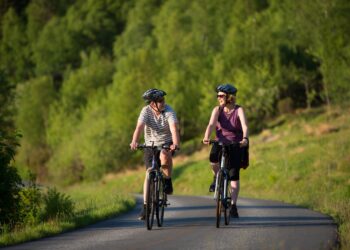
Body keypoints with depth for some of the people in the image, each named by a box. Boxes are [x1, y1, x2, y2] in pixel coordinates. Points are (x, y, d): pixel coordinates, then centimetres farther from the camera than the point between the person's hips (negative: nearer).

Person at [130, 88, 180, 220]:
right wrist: (134, 141, -48)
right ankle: (145, 206, 3)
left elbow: (174, 128, -32)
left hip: (166, 143, -1)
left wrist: (176, 143, -51)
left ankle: (168, 182, -12)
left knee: (165, 156, -36)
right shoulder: (146, 111, -15)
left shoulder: (168, 111, -18)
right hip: (150, 144, 2)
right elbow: (139, 126, -30)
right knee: (149, 173, -6)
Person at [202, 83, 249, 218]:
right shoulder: (217, 110, -4)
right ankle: (216, 178, 0)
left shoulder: (239, 110, -10)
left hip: (235, 146, -1)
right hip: (220, 143, 1)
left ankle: (233, 206, -2)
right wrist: (206, 137, -38)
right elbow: (211, 124, -19)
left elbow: (245, 126, -25)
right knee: (213, 159, -31)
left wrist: (245, 139, -45)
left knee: (234, 176, -8)